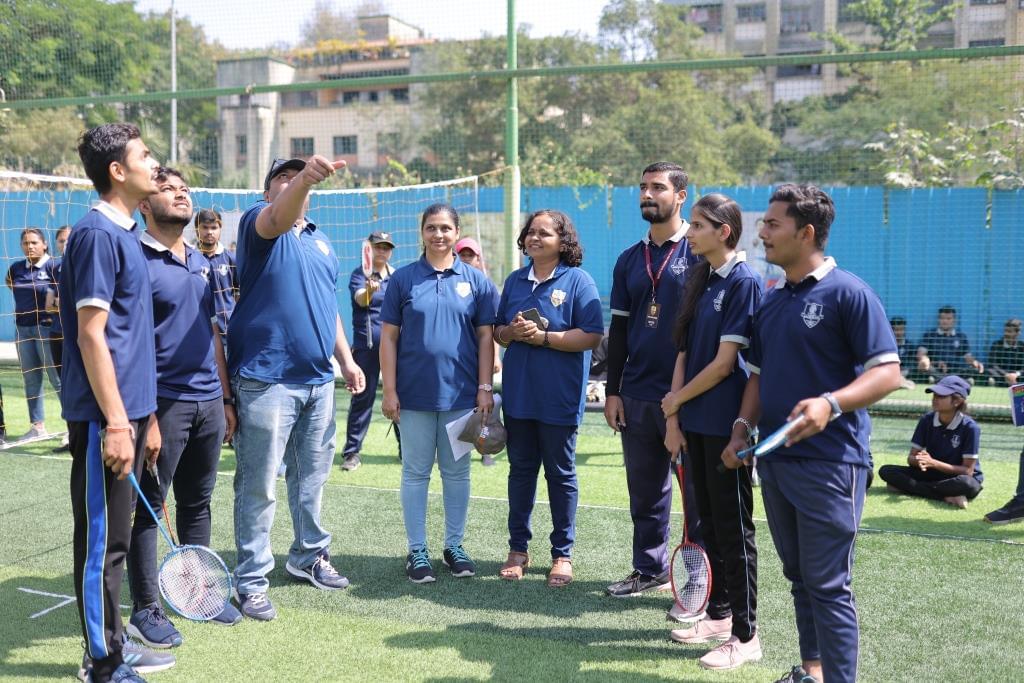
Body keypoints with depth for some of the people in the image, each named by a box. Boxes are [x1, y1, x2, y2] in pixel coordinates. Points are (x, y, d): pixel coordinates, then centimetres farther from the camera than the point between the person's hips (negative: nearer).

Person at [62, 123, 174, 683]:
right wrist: (115, 423, -20)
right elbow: (90, 335, -18)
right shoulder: (97, 233, -13)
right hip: (104, 418, -9)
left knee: (113, 539, 16)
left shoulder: (124, 234, 14)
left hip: (126, 411, 9)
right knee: (101, 541, 0)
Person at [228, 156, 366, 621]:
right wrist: (305, 177, -47)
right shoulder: (259, 223, -3)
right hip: (266, 379, -7)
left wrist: (346, 359, 20)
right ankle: (251, 581, 6)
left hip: (318, 379, 7)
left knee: (311, 477, 17)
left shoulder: (320, 240, 18)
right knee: (259, 484, -2)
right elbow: (278, 219, -29)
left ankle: (310, 556, 32)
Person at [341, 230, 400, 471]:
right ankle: (352, 451, 4)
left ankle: (405, 448, 17)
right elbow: (360, 299, -24)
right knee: (363, 397, -2)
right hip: (366, 345, -4)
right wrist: (369, 290, -46)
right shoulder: (360, 274, -3)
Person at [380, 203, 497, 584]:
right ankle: (417, 551, 16)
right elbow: (388, 337, 0)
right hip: (414, 394, -1)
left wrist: (485, 388, -2)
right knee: (415, 473, 7)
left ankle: (454, 546, 23)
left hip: (460, 394, 1)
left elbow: (486, 338, 4)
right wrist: (389, 390, -5)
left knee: (457, 472, 10)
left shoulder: (476, 281, 3)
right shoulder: (403, 278, 1)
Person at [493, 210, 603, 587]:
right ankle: (518, 548, 24)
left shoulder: (578, 280, -7)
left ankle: (562, 554, 17)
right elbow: (498, 332, 15)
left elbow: (592, 336, -15)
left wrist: (543, 336, -19)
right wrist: (512, 332, -8)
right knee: (520, 470, 12)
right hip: (518, 394, 5)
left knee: (560, 474, 6)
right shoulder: (515, 281, 10)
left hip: (560, 398, -5)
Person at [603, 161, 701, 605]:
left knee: (698, 489, 2)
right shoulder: (629, 260, 13)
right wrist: (612, 391, 9)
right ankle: (649, 569, 27)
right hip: (637, 396, 6)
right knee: (645, 491, 14)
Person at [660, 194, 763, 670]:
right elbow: (684, 354, 10)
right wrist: (673, 419, 5)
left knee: (733, 527, 0)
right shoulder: (700, 281, 11)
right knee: (709, 521, 16)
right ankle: (718, 615, 30)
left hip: (726, 424, -8)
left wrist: (676, 399, -5)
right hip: (695, 422, 8)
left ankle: (745, 636, 11)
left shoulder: (743, 282, -13)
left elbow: (724, 363, -17)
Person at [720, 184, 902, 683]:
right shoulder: (771, 301, 13)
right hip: (774, 458, 8)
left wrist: (831, 404, -30)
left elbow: (888, 371, -15)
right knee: (799, 577, 17)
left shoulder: (847, 293, -10)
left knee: (828, 585, -5)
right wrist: (743, 427, 6)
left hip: (829, 462, -8)